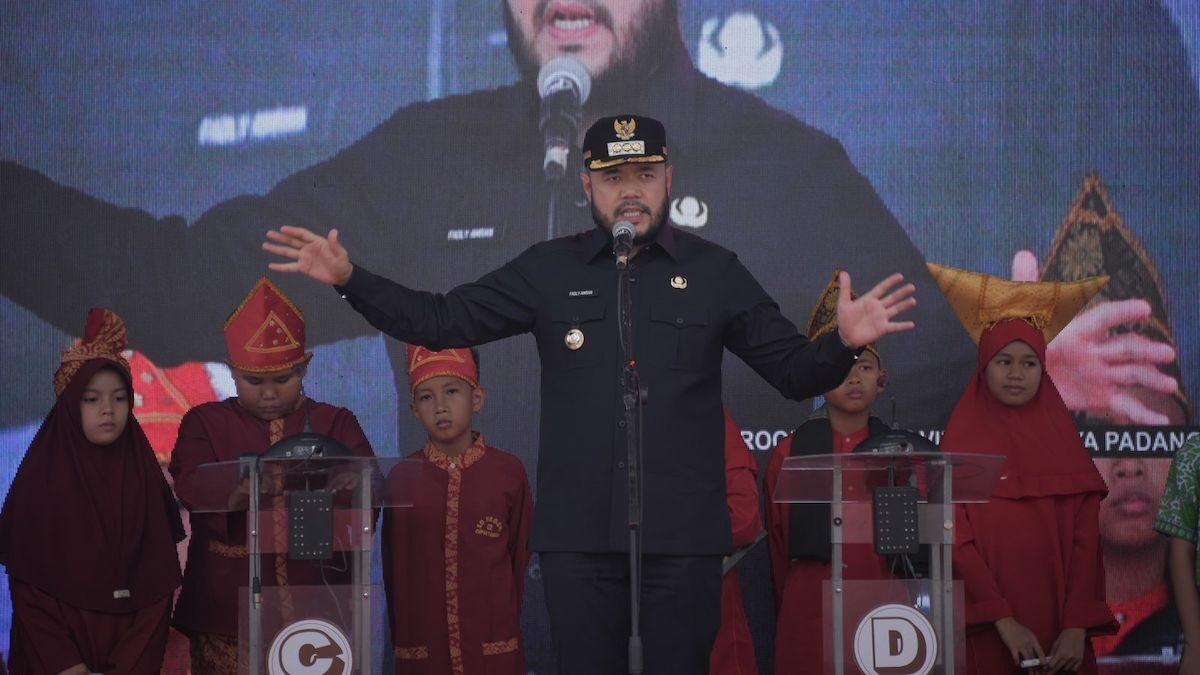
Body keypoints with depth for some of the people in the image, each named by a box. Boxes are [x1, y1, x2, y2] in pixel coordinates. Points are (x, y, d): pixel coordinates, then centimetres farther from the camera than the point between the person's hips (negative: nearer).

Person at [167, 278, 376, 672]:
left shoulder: (334, 423, 12)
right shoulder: (206, 422, 8)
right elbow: (189, 484, -10)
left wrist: (345, 484, -29)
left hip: (315, 605, 1)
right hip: (229, 610, -1)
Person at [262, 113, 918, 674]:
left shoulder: (714, 272, 6)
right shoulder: (546, 270, 7)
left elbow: (794, 370, 6)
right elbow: (440, 321, 7)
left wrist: (842, 344, -15)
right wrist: (349, 279, -4)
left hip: (683, 537, -1)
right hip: (577, 536, 1)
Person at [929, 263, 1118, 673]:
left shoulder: (1064, 440, 8)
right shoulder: (962, 441, 1)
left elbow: (1086, 539, 2)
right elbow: (956, 538, -6)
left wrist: (1077, 626, -10)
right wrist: (1004, 621, -16)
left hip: (1060, 633, 2)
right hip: (988, 633, -2)